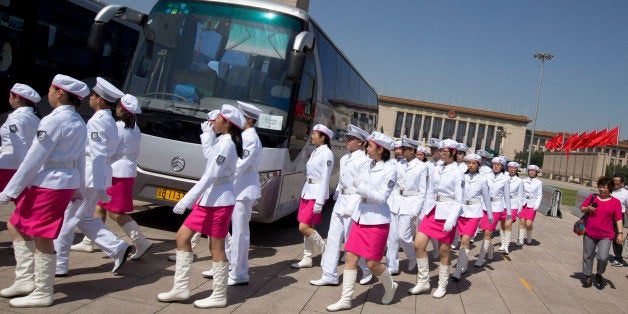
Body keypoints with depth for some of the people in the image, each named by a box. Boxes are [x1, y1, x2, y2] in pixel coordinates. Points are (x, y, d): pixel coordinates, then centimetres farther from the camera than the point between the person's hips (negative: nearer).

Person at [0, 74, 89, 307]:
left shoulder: (53, 121, -16)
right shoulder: (78, 122, 11)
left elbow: (33, 159, -17)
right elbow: (81, 159, 15)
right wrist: (77, 189, 22)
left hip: (49, 183, -10)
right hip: (68, 182, 10)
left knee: (42, 239, 1)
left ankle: (43, 293, 12)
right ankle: (25, 280, 22)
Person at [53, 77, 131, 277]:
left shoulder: (97, 122, -17)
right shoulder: (109, 121, 14)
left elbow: (98, 156, -22)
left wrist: (100, 188, -23)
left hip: (88, 178, -10)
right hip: (97, 177, 10)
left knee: (65, 220, 3)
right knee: (85, 219, 18)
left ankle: (58, 266, 14)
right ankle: (117, 248, 11)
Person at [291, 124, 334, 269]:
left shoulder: (327, 154, -13)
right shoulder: (315, 152, 14)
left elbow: (325, 179, -17)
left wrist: (319, 202, -20)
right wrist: (305, 193, 17)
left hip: (316, 194, -9)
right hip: (307, 191, 9)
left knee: (304, 227, -10)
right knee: (308, 227, 10)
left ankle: (325, 251, 7)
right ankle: (307, 259, 17)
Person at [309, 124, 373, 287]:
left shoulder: (364, 160, -11)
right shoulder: (345, 158, 13)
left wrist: (351, 208, -20)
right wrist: (336, 193, 17)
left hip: (353, 202, -8)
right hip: (340, 201, 8)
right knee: (333, 238, 7)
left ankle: (367, 270, 23)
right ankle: (330, 276, 15)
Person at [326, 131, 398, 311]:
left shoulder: (389, 171, -12)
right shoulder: (368, 166, 8)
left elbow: (382, 197, -16)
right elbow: (357, 183, 15)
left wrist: (361, 188, -15)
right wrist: (360, 186, -5)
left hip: (377, 221, -7)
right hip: (360, 217, 7)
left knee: (372, 263, 1)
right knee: (350, 258, 4)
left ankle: (390, 287, 31)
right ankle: (346, 300, 13)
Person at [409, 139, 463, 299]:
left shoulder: (458, 173, -8)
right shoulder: (437, 169, 8)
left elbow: (459, 201, -10)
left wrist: (451, 220, -19)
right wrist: (423, 211, 12)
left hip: (447, 213, -5)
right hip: (432, 211, 6)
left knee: (443, 251, 5)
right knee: (418, 244, -1)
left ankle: (442, 286, 23)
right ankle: (423, 282, 14)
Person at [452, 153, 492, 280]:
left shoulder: (482, 179, -1)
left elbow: (486, 198, 8)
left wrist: (490, 215, 14)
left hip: (474, 212, -2)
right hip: (461, 210, 2)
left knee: (465, 240, -11)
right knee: (463, 240, 11)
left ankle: (459, 270, -10)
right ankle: (464, 265, 28)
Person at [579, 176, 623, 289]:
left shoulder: (615, 202, 0)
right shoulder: (592, 197, 4)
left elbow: (618, 219, 0)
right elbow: (582, 209, 12)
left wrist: (620, 233, -8)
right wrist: (588, 208, -9)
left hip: (605, 235, -2)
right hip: (589, 233, 2)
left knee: (603, 258, -13)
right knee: (587, 256, 9)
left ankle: (599, 275, 16)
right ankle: (588, 277, 26)